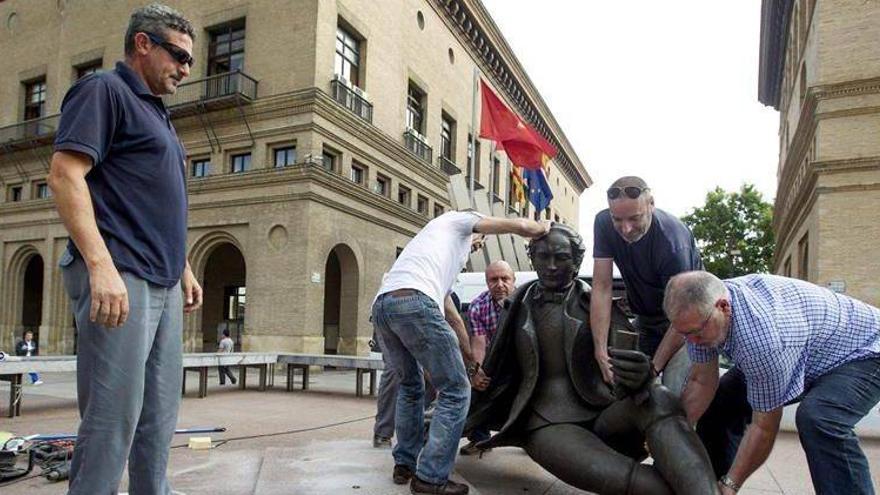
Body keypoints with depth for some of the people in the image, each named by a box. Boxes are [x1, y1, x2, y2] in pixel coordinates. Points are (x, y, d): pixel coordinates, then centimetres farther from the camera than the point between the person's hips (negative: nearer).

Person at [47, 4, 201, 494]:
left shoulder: (158, 115, 24)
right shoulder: (104, 90, -2)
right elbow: (65, 175, -15)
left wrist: (185, 270, 21)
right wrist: (101, 265, -24)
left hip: (164, 284, 9)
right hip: (120, 277, -9)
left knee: (159, 417, 12)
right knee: (113, 417, -5)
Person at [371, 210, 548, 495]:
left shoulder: (443, 255, 41)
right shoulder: (458, 220, 23)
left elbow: (452, 317, 40)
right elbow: (521, 227, 13)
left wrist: (473, 363, 42)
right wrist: (546, 229, 36)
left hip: (381, 306, 9)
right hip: (414, 302, -8)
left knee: (411, 386, 28)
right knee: (455, 391, 3)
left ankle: (404, 465, 30)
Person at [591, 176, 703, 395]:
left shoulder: (673, 241, -31)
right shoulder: (604, 223, -18)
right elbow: (602, 288, -20)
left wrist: (654, 368, -28)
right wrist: (600, 350, -26)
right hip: (646, 317, 5)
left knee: (675, 392, -18)